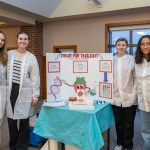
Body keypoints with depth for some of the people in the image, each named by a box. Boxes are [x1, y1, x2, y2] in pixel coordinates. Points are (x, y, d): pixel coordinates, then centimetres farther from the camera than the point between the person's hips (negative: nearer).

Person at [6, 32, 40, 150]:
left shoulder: (31, 57, 0)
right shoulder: (9, 54, 7)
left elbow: (35, 77, -1)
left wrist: (35, 95, -4)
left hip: (24, 92, -2)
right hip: (11, 90, 2)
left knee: (23, 119, 3)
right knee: (11, 118, 7)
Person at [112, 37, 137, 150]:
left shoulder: (132, 59, -2)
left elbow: (136, 78, -3)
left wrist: (133, 94, -9)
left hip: (129, 97, -2)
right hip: (116, 97, 2)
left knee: (128, 124, 9)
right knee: (118, 123, 14)